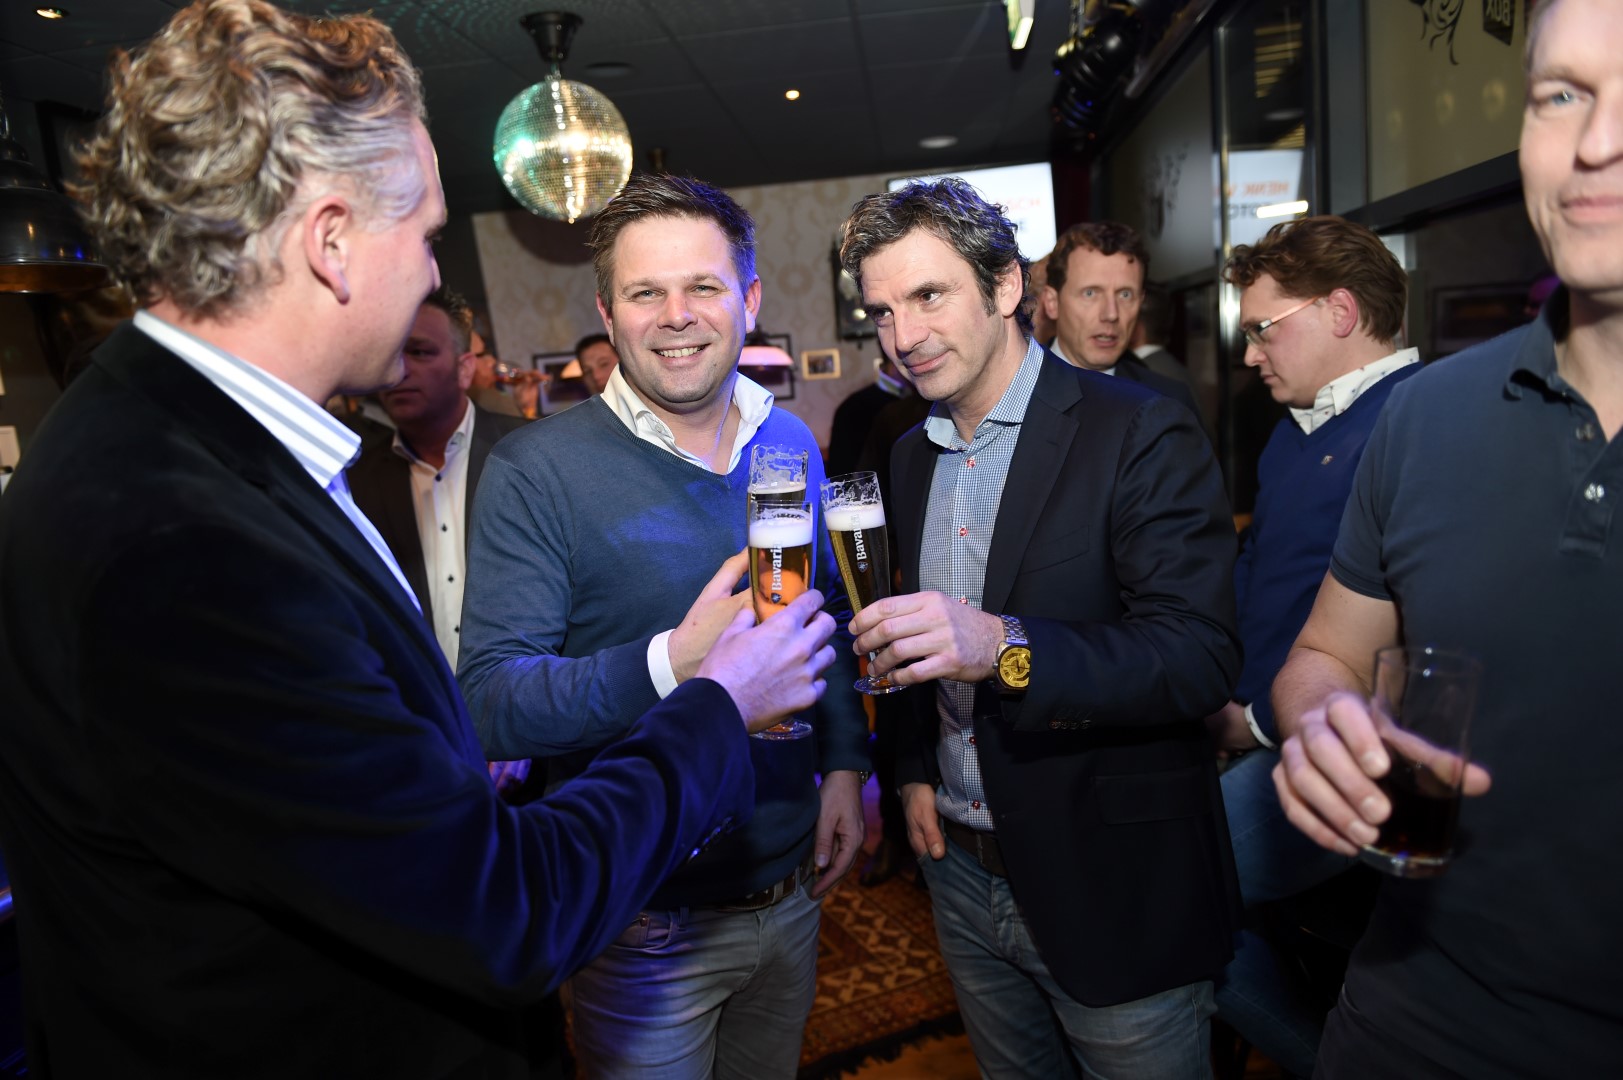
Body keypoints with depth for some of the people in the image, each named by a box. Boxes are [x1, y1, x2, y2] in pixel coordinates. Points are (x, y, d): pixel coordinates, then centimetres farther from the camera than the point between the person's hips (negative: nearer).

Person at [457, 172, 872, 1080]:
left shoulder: (791, 445, 1)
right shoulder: (537, 471, -16)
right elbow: (492, 706, -20)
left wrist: (847, 764, 1)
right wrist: (672, 663, -36)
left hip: (791, 889, 6)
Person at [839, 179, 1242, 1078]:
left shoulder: (1140, 434, -16)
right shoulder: (911, 456, 5)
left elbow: (1201, 658, -23)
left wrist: (1003, 647, -36)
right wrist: (914, 767, 5)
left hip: (1114, 892, -5)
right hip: (963, 875, 6)